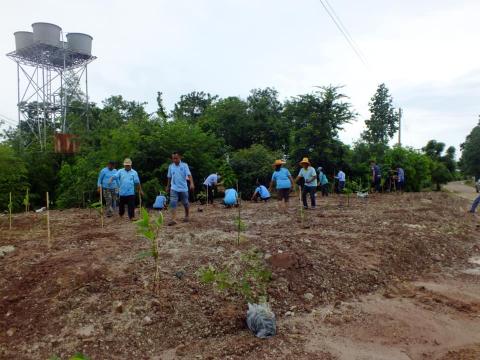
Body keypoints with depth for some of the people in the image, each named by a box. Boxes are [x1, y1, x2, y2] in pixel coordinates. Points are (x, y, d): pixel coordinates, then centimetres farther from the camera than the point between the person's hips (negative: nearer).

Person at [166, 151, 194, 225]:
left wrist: (192, 183, -32)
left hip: (183, 188, -2)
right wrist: (168, 186, 20)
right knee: (173, 203, -11)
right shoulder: (171, 166, 3)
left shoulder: (184, 165, -7)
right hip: (174, 188, 2)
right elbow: (169, 177, 14)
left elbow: (189, 175, -17)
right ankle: (173, 219, -14)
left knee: (185, 203, 11)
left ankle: (187, 216, 33)